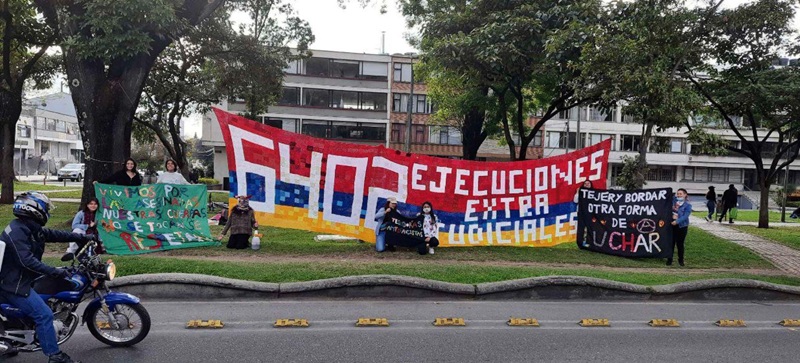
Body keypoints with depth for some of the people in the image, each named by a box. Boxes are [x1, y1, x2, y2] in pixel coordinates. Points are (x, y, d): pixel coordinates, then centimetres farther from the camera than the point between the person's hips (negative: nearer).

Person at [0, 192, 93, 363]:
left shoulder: (32, 229, 8)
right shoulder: (17, 230, -22)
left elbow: (56, 235, 14)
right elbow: (26, 260, -30)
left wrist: (84, 238, 13)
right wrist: (54, 271, -32)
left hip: (22, 279, 11)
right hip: (14, 284, -11)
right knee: (44, 314, -13)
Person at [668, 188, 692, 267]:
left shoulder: (687, 205, -3)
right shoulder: (673, 202, 9)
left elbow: (685, 216, -14)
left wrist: (677, 221, -27)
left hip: (682, 226, -2)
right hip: (672, 225, 2)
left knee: (680, 243, 4)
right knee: (671, 243, 0)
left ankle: (680, 260, 20)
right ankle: (669, 259, 8)